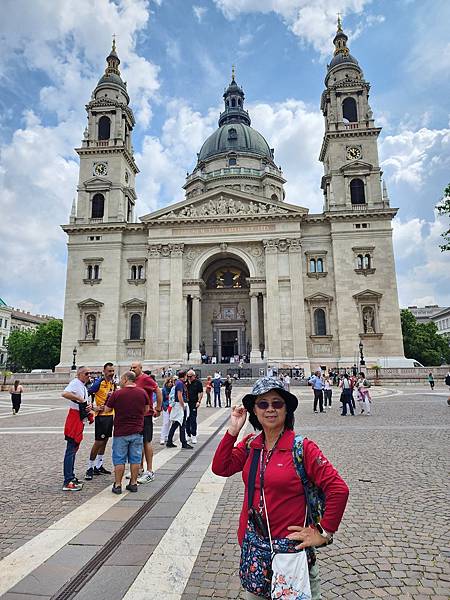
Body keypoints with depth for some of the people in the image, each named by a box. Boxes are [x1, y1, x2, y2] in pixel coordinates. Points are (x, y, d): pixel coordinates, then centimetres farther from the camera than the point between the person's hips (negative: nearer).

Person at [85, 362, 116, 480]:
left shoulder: (113, 383, 8)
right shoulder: (99, 382, -15)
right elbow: (88, 394, -17)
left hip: (110, 414, 8)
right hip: (101, 415, -8)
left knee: (105, 441, 14)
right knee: (98, 442, -4)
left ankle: (98, 466, 25)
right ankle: (90, 468, 9)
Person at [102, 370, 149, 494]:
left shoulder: (117, 393, -13)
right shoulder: (143, 392, -3)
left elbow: (107, 409, -1)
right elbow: (146, 409, 10)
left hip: (121, 432, -3)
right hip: (137, 431, 3)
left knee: (119, 460, 9)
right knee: (135, 459, 12)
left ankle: (117, 485, 15)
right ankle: (133, 483, 19)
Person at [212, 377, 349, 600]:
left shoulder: (302, 448, -17)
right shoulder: (250, 445, -1)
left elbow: (338, 489, -18)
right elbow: (220, 468, -8)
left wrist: (324, 533, -13)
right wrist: (233, 431, -13)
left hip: (290, 545, -5)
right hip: (252, 545, 5)